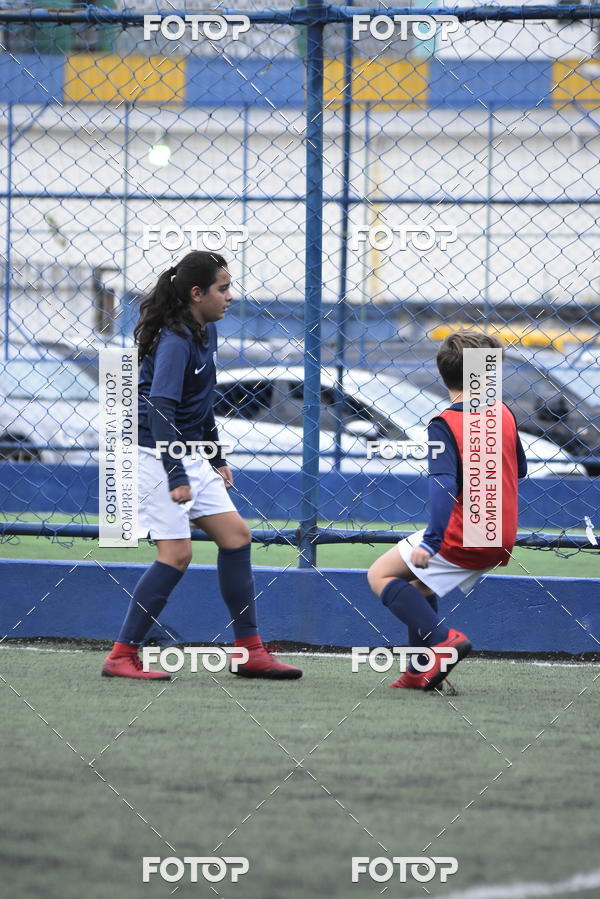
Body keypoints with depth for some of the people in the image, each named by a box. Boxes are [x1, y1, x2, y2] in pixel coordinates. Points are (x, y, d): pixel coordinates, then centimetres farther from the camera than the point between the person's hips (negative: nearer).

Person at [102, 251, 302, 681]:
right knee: (177, 553, -13)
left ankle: (249, 651, 11)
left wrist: (217, 460, 23)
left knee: (236, 534, 5)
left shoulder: (206, 332, 10)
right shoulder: (175, 340, -20)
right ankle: (122, 656, -7)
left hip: (190, 455, 10)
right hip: (155, 453, -10)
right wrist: (175, 477, -30)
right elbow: (160, 410, -26)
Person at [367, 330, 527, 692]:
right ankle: (420, 672, 19)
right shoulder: (505, 415, 6)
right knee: (419, 583, 26)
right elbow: (520, 470, 21)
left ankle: (443, 638, -12)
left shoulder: (444, 425, -13)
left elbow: (444, 485, -25)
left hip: (460, 539, -7)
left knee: (381, 576, 5)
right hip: (500, 546, 7)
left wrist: (431, 542, -28)